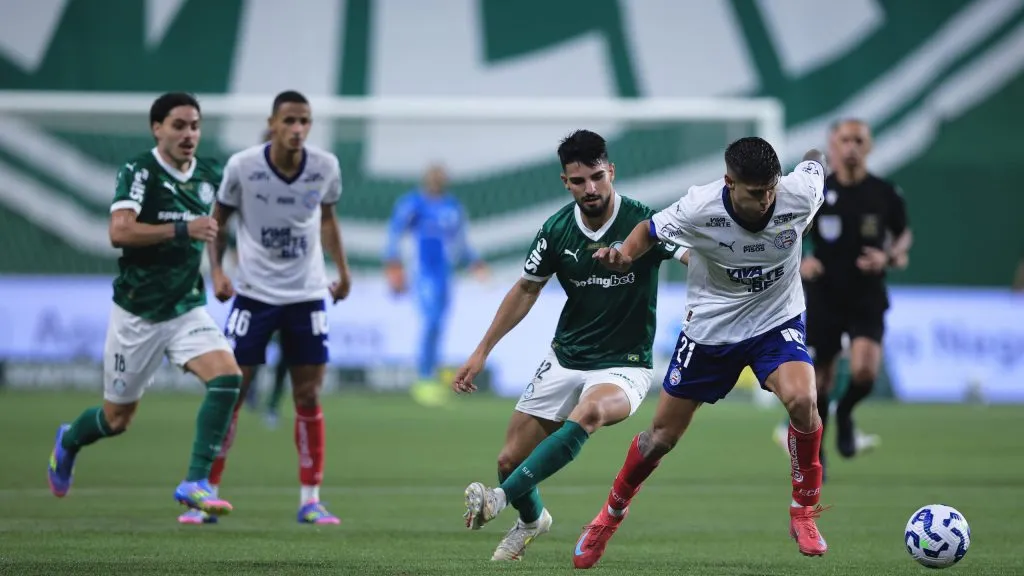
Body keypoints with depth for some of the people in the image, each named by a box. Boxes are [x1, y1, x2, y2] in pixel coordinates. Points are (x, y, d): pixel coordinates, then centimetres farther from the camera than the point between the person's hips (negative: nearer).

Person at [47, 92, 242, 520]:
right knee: (117, 419, 9)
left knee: (227, 376, -22)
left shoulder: (209, 175, 2)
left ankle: (196, 483, -19)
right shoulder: (139, 172, -15)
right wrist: (182, 230, -33)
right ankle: (68, 442, 44)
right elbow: (119, 232, -29)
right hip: (137, 314, -4)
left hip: (187, 310, 4)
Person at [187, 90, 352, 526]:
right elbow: (218, 219, 2)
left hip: (307, 295, 2)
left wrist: (342, 269, 8)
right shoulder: (242, 167, -12)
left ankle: (310, 500, 10)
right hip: (253, 293, -2)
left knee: (308, 399, 2)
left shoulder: (325, 167, -5)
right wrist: (216, 270, -10)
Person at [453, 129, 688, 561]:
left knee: (590, 413, -38)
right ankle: (531, 519, 38)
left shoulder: (644, 222, -16)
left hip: (624, 366, -4)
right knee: (509, 459, 3)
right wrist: (482, 351, 10)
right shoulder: (556, 231, -4)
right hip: (564, 360, 4)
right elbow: (527, 289, 11)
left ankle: (502, 497, -35)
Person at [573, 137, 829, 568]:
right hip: (710, 327, 0)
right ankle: (611, 514, 35)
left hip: (776, 322, 0)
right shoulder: (699, 208, -27)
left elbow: (815, 161, 0)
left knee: (802, 400, -29)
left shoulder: (799, 194, -24)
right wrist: (623, 255, -26)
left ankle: (804, 512, -8)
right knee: (663, 435, 7)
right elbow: (651, 230, -8)